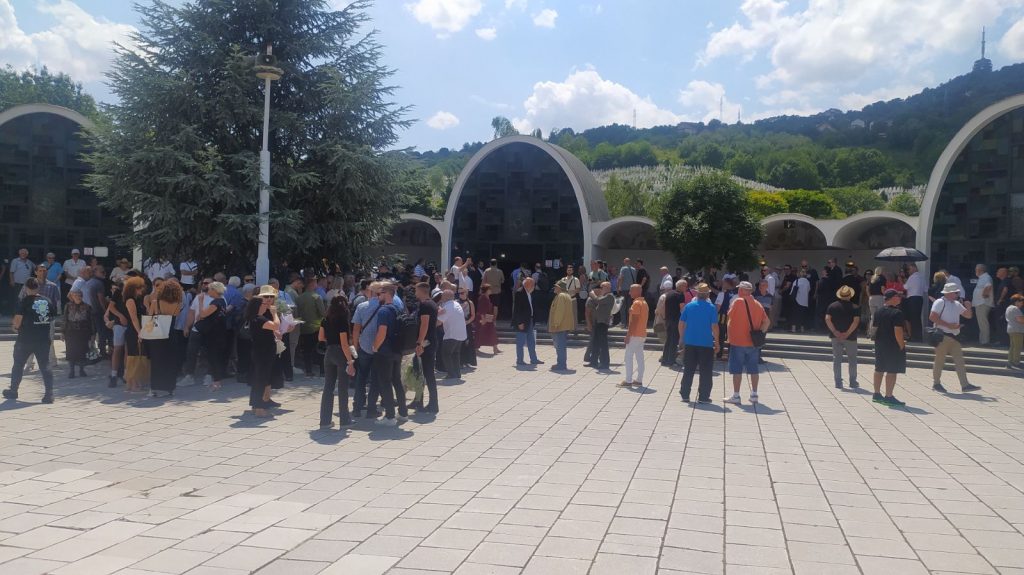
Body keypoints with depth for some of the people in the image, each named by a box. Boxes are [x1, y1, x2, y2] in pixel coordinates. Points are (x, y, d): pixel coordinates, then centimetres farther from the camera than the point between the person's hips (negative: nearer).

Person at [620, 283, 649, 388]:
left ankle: (628, 381, -6)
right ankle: (639, 380, 11)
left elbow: (634, 321, -20)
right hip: (642, 334, 9)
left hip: (635, 334, -9)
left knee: (629, 357, -5)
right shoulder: (644, 302, 15)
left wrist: (628, 334, -19)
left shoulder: (636, 303, -15)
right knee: (640, 357, 9)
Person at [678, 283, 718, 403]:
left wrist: (681, 337, 15)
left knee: (688, 371, 12)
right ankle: (703, 397, 7)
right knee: (706, 372, 6)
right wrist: (717, 341, 0)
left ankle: (685, 395, 14)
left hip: (689, 343, 3)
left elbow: (681, 324, 4)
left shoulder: (688, 306, 2)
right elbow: (714, 326, -10)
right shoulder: (711, 308, -7)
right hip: (706, 344, -3)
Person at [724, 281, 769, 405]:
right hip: (753, 342, 5)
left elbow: (730, 316, -5)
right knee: (753, 369, 12)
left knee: (737, 370, 0)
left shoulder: (738, 302, -12)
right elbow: (767, 322, 5)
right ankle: (754, 395, 17)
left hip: (737, 341, -5)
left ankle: (736, 396, 3)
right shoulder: (757, 304, 5)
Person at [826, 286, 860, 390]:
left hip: (836, 337, 2)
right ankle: (853, 382, 18)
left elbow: (827, 319, -8)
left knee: (837, 359, 6)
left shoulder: (832, 306, 1)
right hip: (850, 337, -2)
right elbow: (856, 321, -16)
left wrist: (835, 332, -11)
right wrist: (847, 333, -15)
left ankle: (838, 382, 6)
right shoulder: (855, 307, -5)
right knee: (852, 359, 13)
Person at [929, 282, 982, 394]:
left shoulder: (957, 304, 15)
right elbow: (932, 317, -19)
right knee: (940, 360, 2)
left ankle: (965, 385, -2)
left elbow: (968, 315, 21)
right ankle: (936, 383, 14)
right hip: (943, 335, -7)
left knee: (960, 361, 1)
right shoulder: (940, 303, -9)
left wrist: (969, 308, -1)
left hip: (954, 336, 7)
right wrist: (948, 325, -20)